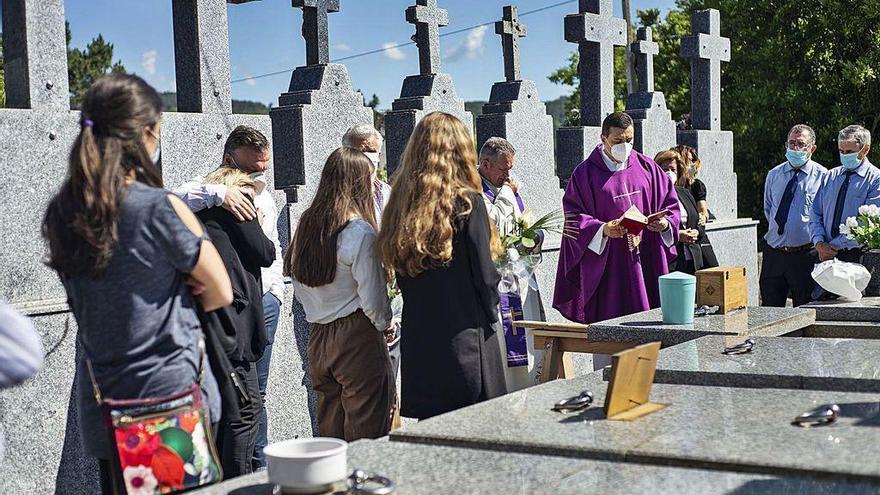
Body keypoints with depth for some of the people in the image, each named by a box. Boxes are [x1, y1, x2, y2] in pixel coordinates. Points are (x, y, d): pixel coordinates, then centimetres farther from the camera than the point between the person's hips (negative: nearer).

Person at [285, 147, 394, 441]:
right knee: (366, 435, 0)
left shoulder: (306, 225, 6)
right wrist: (385, 323, 4)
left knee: (329, 432, 15)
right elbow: (372, 299, -13)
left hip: (317, 338, 7)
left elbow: (300, 290, 13)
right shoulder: (360, 232, -15)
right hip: (357, 339, -7)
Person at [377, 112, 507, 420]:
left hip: (417, 338, 5)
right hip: (465, 341, -5)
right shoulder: (467, 202, -11)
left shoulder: (401, 203, 3)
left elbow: (400, 276, 8)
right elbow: (485, 274, -8)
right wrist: (490, 318, 9)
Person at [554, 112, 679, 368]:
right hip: (606, 266, -3)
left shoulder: (647, 167, 11)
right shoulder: (586, 173, 1)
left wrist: (665, 223, -8)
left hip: (645, 262, 3)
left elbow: (670, 203, 14)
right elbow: (573, 217, -5)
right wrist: (603, 229, -22)